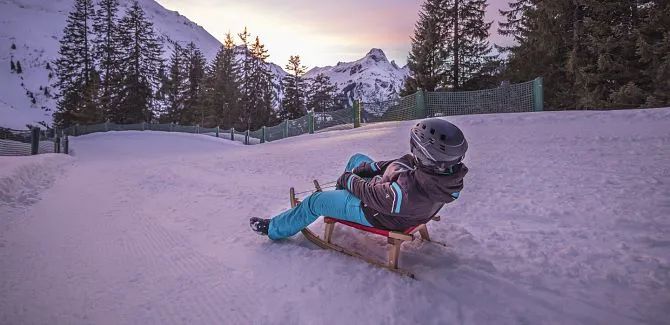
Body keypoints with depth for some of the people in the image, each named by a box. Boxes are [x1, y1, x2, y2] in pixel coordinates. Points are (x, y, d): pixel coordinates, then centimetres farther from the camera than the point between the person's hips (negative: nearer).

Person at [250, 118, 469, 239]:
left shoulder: (408, 192, -47)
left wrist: (350, 179, -10)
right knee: (357, 159, 24)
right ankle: (342, 192, 49)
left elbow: (371, 193, -29)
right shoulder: (448, 168, -23)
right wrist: (372, 167, -11)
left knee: (314, 202, 6)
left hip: (377, 216, -7)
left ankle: (274, 229, 32)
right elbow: (406, 161, -8)